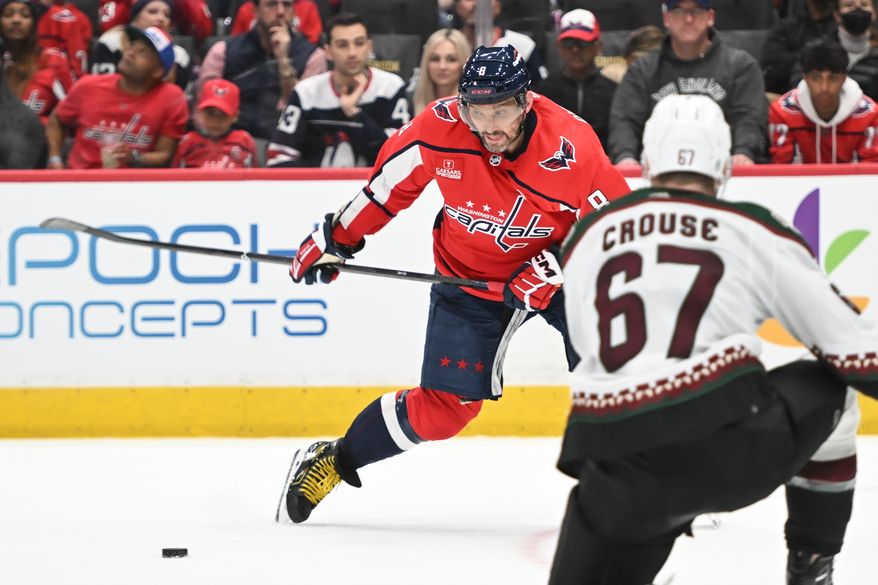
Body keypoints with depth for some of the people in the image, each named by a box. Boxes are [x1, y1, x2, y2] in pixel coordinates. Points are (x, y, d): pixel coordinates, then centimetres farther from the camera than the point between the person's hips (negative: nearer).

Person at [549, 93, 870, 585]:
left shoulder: (585, 238, 19)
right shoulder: (752, 231, 9)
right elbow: (850, 341, 11)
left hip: (614, 463, 2)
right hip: (727, 441, -2)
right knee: (830, 393, 26)